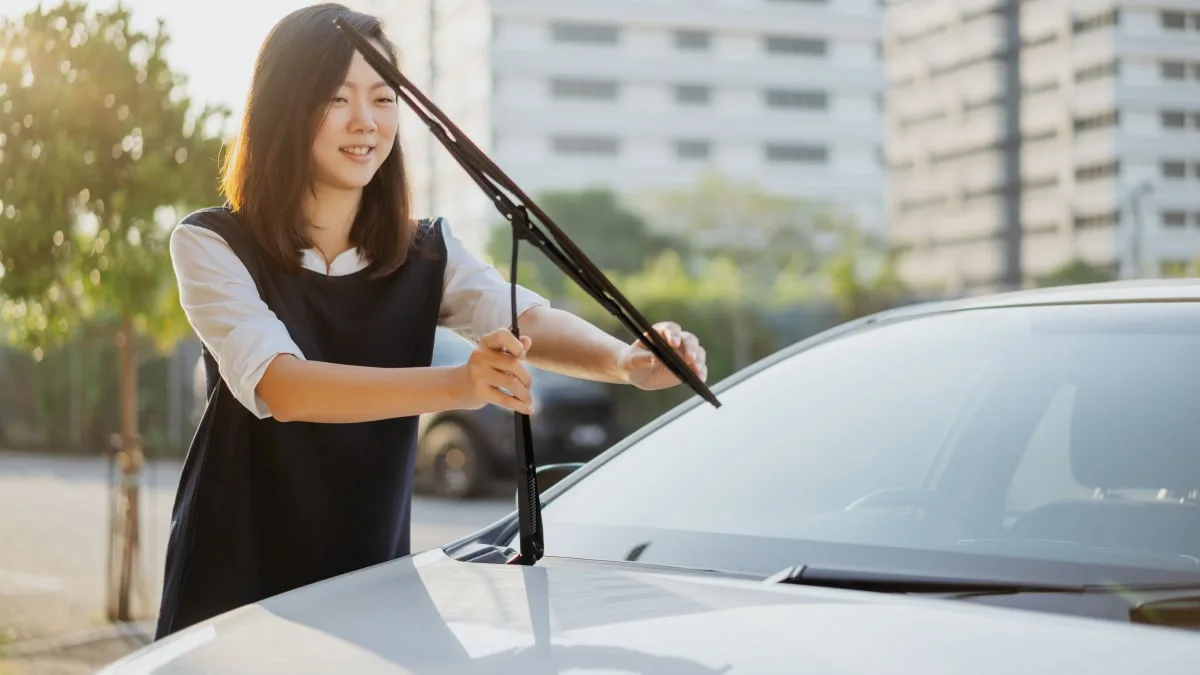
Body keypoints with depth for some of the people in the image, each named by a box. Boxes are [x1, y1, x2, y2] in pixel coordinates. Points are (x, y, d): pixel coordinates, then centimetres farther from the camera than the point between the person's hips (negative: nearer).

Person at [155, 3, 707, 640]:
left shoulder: (427, 253, 3)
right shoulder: (211, 245, -9)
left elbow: (526, 320, -15)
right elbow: (279, 387, -26)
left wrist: (626, 360, -39)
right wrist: (455, 385, -42)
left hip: (372, 583, 3)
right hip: (233, 587, -3)